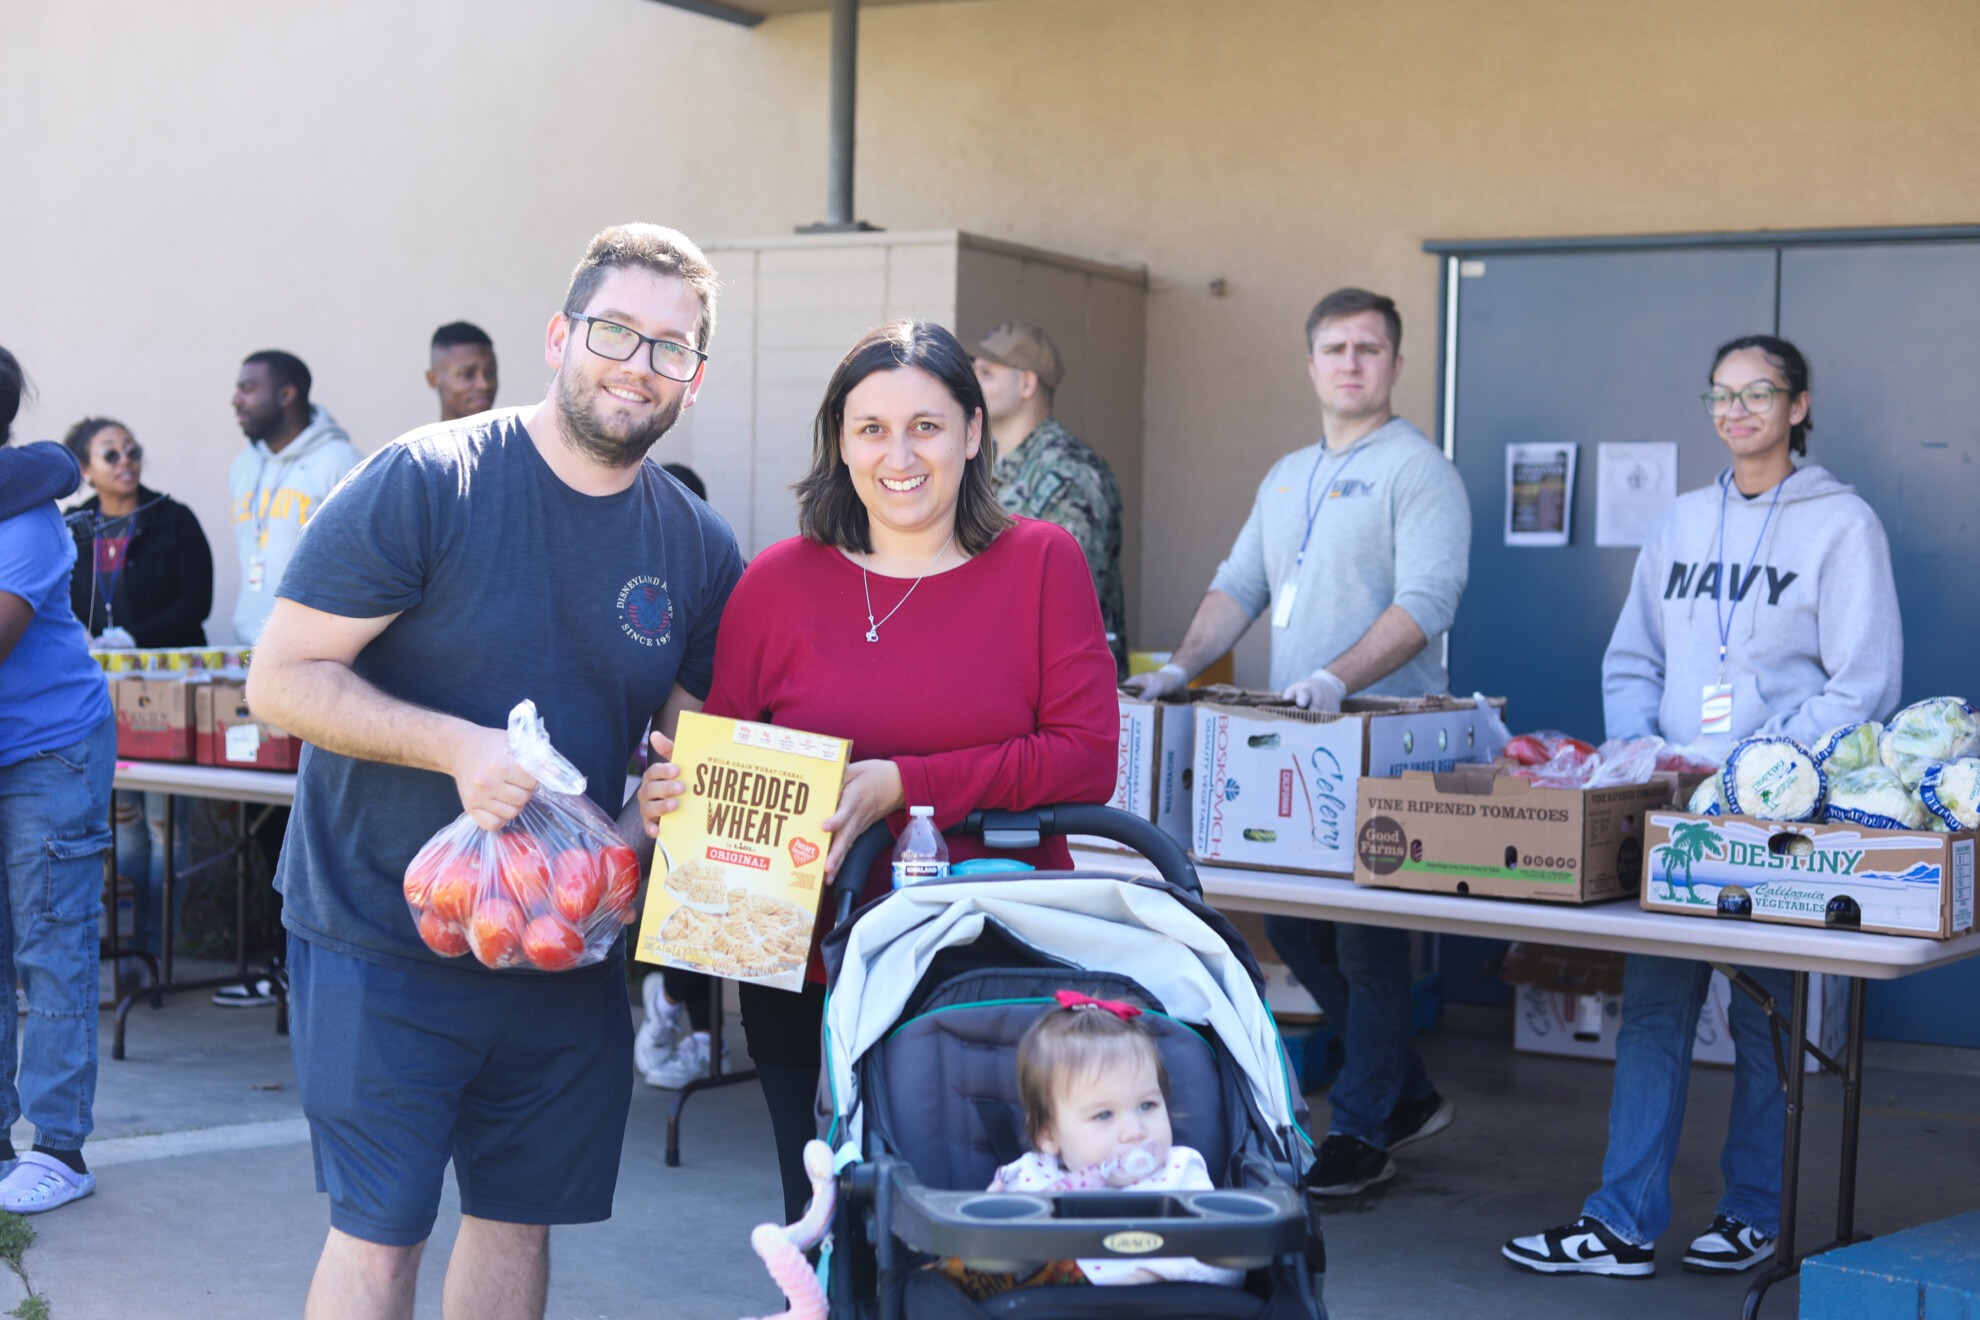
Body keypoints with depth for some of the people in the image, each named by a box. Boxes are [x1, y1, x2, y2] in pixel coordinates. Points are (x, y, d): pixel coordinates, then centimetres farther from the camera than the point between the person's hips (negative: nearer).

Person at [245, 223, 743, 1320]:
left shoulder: (701, 551, 1)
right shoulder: (426, 483, -13)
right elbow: (281, 679, -13)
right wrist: (457, 746, -26)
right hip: (383, 931, -4)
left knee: (521, 1216, 14)